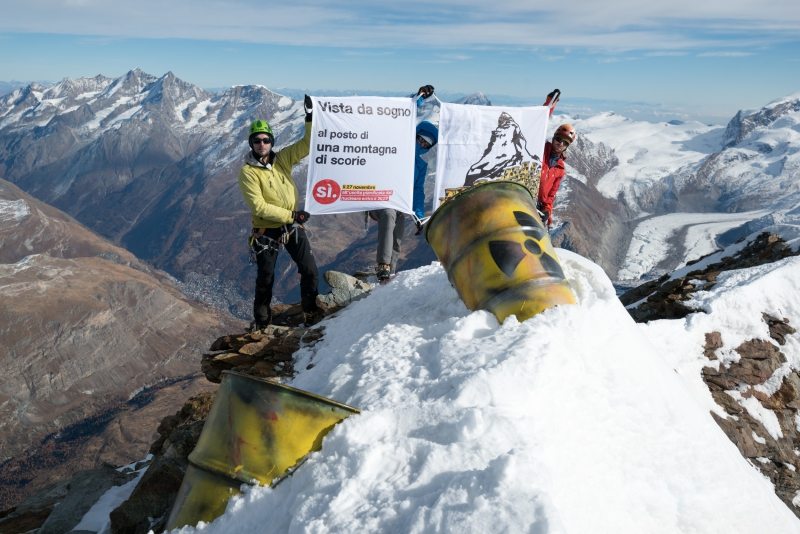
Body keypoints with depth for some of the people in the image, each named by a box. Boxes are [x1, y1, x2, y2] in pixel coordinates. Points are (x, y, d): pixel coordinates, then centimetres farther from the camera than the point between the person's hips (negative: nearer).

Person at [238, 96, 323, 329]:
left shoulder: (282, 159, 0)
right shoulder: (247, 172, -14)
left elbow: (307, 144, -2)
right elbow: (258, 207, -20)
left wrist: (310, 117, -15)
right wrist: (291, 215, -22)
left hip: (292, 226, 4)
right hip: (267, 231, -4)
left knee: (310, 271, 4)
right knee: (265, 279, 9)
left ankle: (311, 312, 23)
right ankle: (261, 322, 28)